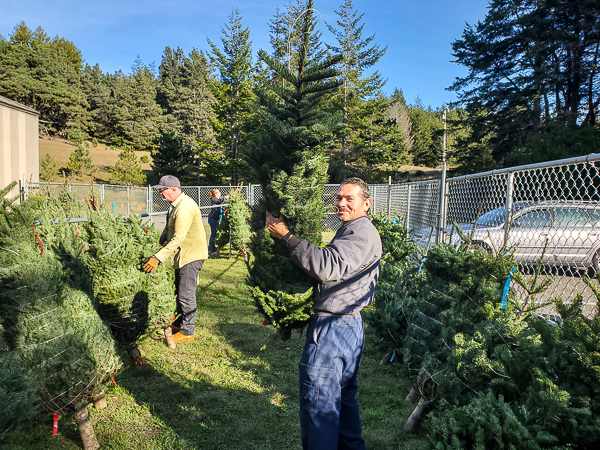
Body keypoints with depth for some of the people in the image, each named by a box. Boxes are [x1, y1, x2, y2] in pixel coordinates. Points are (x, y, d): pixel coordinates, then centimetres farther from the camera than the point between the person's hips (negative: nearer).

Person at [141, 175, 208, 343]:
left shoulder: (185, 208, -26)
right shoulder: (175, 205, 9)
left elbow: (178, 239, -30)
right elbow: (169, 230, 20)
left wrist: (158, 258, -31)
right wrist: (161, 243, 7)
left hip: (191, 256, -10)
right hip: (182, 255, 10)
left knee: (186, 294, -3)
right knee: (180, 292, 20)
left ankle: (187, 331, 10)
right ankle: (179, 324, 35)